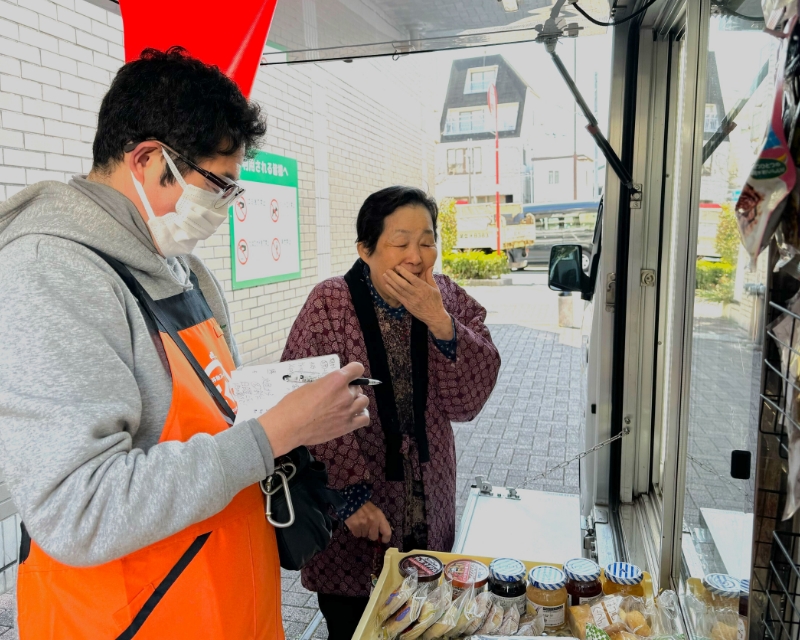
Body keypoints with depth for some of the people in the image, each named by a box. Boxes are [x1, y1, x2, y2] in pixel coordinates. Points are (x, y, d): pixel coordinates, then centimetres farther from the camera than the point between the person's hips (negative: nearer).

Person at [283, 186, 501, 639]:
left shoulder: (449, 299, -3)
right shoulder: (330, 305, -15)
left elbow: (468, 401, -11)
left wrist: (439, 321, -24)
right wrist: (352, 494, -18)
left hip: (428, 515, 4)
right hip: (351, 520, -3)